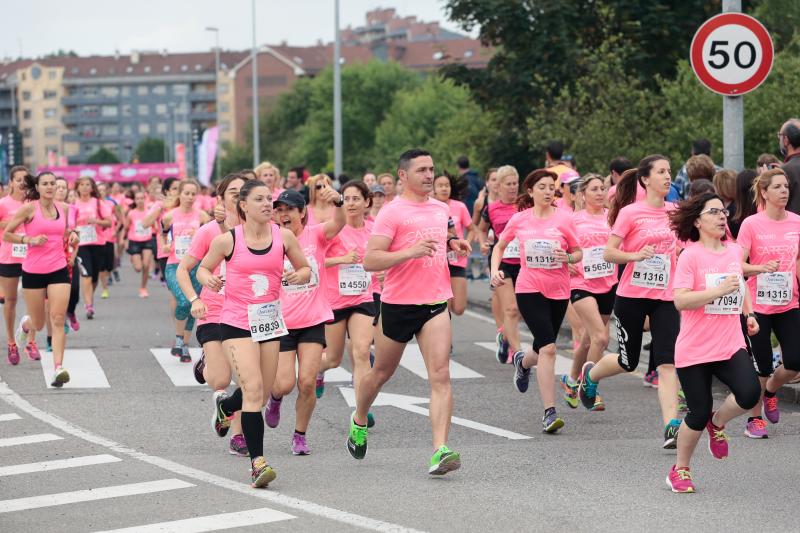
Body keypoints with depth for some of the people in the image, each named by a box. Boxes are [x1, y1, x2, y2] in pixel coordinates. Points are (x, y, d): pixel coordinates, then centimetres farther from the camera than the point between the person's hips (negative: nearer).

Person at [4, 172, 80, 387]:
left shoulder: (63, 209, 6)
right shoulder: (29, 209, -7)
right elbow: (6, 234, -3)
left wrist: (72, 235, 3)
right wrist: (30, 239, -16)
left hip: (58, 270, 2)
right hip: (33, 271, -2)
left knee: (58, 320, -11)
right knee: (38, 324, 9)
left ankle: (58, 368, -14)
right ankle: (25, 323, 47)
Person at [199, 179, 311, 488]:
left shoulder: (283, 236, 0)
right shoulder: (227, 240, -6)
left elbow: (305, 268, 12)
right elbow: (203, 268, 9)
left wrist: (298, 276, -11)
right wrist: (208, 280, -14)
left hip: (270, 321, 4)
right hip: (236, 323, -4)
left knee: (262, 392, 12)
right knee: (254, 388, -18)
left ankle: (224, 405, 47)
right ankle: (257, 462, -16)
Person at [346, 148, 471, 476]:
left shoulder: (441, 210, 11)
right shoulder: (392, 213, -10)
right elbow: (370, 261, -16)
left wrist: (451, 245, 7)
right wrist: (411, 252, -25)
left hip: (435, 302, 4)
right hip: (398, 303, -4)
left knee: (440, 376, -13)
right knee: (382, 372, 15)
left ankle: (440, 451, -20)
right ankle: (359, 421, 44)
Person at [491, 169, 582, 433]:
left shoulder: (564, 218, -1)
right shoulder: (519, 219, 0)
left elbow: (578, 252, 6)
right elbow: (500, 246, 16)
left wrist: (568, 257, -16)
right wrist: (495, 271, -1)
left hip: (558, 290, 2)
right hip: (529, 289, -2)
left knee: (543, 349, 15)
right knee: (548, 347, -18)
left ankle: (522, 362, 55)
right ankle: (549, 413, -15)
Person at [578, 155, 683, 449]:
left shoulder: (674, 212, 5)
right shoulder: (630, 212, -9)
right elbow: (608, 253, -10)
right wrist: (636, 255, -25)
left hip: (665, 297, 3)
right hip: (632, 295, -3)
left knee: (667, 361, -11)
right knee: (629, 361, 10)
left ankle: (672, 425, -16)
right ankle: (590, 374, 42)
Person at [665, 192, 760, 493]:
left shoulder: (734, 251, 8)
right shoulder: (691, 256, -10)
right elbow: (680, 300, -20)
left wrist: (748, 313, 19)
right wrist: (720, 290, -25)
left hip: (731, 346, 4)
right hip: (694, 351, -4)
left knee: (749, 394, -20)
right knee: (699, 413, -2)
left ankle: (718, 423, 13)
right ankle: (680, 470, 22)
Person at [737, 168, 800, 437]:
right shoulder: (751, 224, -10)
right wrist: (761, 268, -28)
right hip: (757, 305, -4)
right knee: (762, 365, -1)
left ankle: (770, 391, 28)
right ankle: (755, 418, 18)